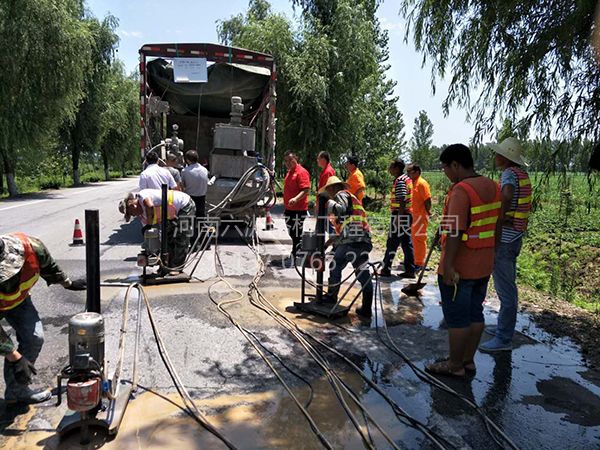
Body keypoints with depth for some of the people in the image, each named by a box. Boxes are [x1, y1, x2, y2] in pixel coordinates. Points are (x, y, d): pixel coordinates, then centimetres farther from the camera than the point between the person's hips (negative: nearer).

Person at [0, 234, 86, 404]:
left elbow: (49, 267, -11)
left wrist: (68, 283, 7)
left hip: (18, 298, 3)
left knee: (34, 338, -7)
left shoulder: (32, 247, -37)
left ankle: (17, 390, 10)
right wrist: (16, 359, -30)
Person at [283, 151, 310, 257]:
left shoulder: (301, 172, -13)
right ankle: (296, 254, 32)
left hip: (298, 210, -10)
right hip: (289, 209, 10)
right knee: (292, 233, 18)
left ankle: (295, 256, 5)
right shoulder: (289, 172, 17)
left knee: (296, 234, -4)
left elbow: (306, 190, -23)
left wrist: (296, 199, -39)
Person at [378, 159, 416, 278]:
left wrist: (398, 218, -23)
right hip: (407, 215, 10)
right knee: (407, 243, 10)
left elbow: (402, 201, -22)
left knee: (392, 243, -1)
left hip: (400, 215, -10)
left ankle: (386, 269, 6)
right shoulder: (406, 179, 16)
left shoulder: (400, 181, -14)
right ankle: (410, 270, 13)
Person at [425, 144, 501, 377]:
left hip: (459, 268, -9)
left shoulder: (461, 191, -21)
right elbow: (496, 227, 14)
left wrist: (448, 266, -23)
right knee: (475, 313, 17)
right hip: (483, 266, 9)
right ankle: (468, 360, 30)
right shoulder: (492, 187, 8)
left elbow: (455, 232, -26)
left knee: (457, 317, 4)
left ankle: (455, 365, 18)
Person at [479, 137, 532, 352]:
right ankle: (504, 328, 32)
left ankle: (504, 339, 4)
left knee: (505, 289, -4)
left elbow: (506, 195, -37)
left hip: (503, 239, -10)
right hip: (515, 236, 10)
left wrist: (500, 217, -24)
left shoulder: (509, 173, -16)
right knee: (507, 286, 19)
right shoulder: (523, 174, 13)